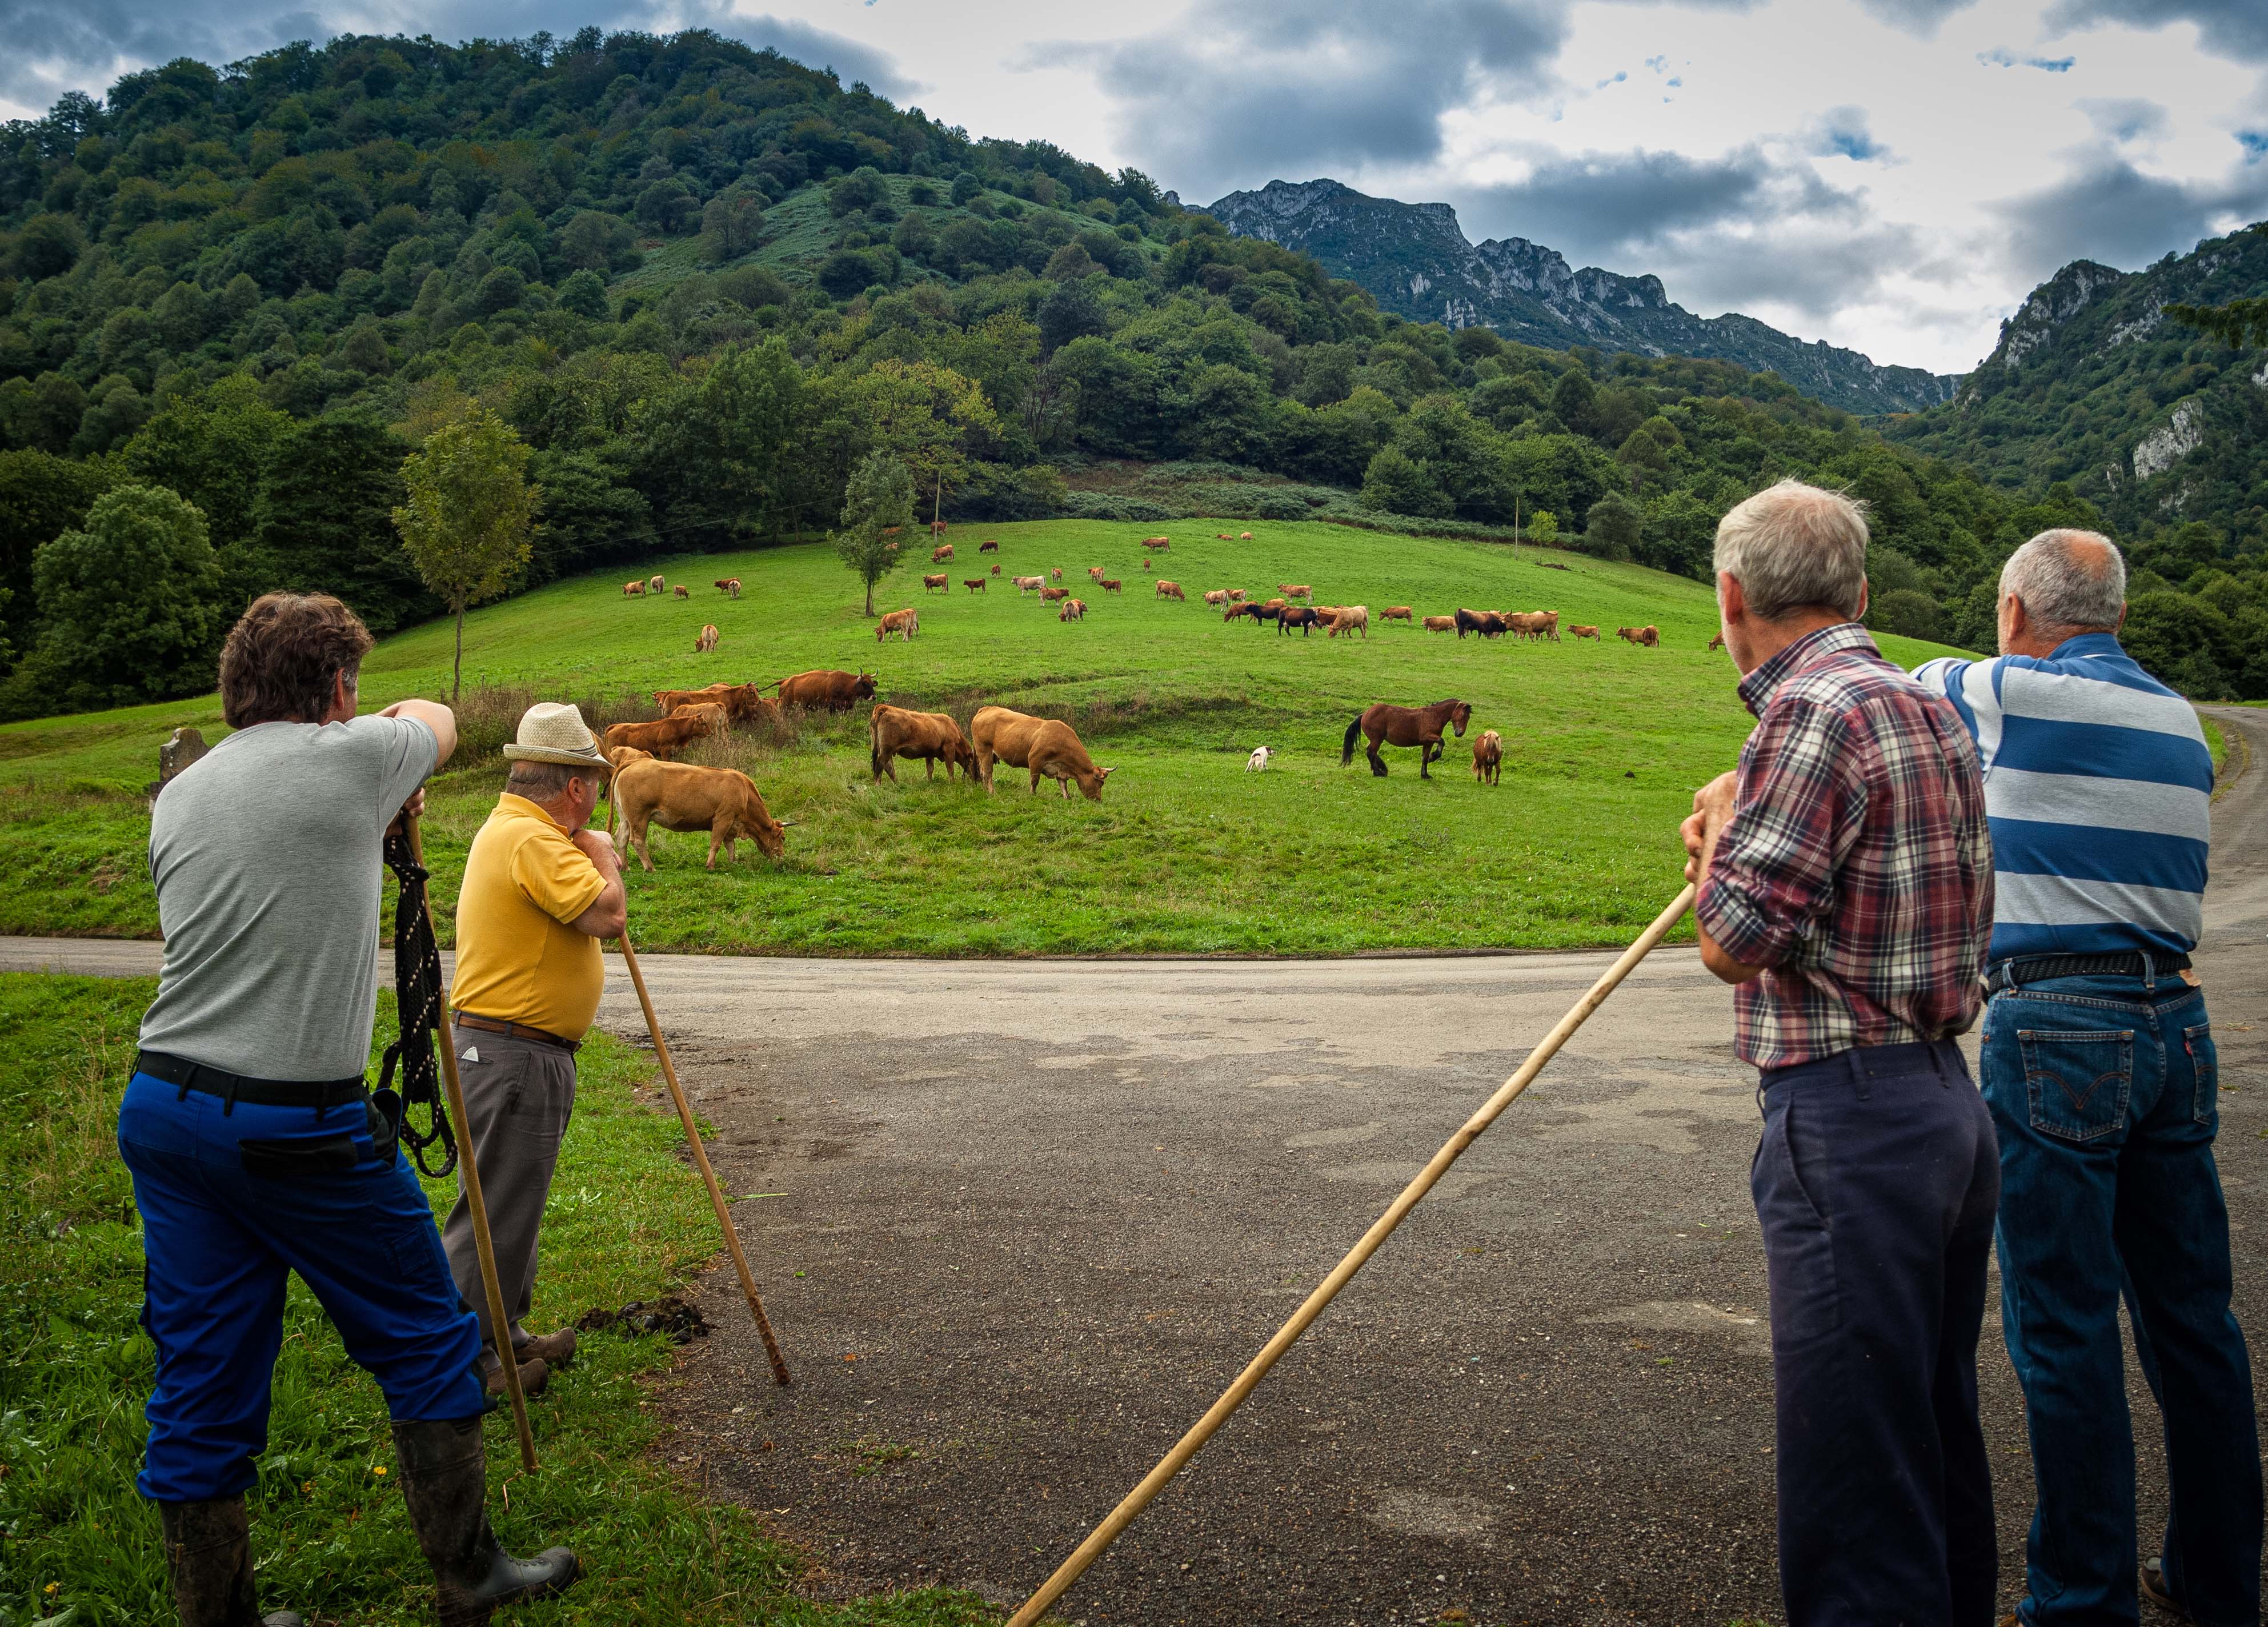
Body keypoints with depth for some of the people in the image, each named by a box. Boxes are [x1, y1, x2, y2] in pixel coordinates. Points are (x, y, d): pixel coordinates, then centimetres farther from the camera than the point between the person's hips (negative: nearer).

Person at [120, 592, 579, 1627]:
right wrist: (399, 724, 36)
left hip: (161, 1105, 7)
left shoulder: (178, 796, 10)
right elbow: (440, 723, 14)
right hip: (295, 1124, -6)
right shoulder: (353, 757, -7)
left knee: (200, 1381, 13)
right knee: (426, 1344, 11)